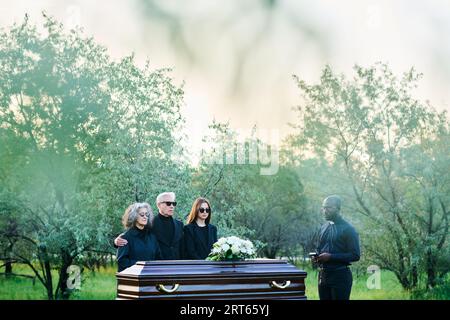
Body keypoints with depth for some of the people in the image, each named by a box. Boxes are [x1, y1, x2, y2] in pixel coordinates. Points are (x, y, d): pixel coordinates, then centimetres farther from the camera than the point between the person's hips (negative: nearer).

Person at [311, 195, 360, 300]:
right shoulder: (324, 228, 13)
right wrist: (317, 256, 0)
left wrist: (331, 257, -20)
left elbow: (355, 255, -13)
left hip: (340, 276, -6)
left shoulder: (348, 229, -8)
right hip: (323, 275, 6)